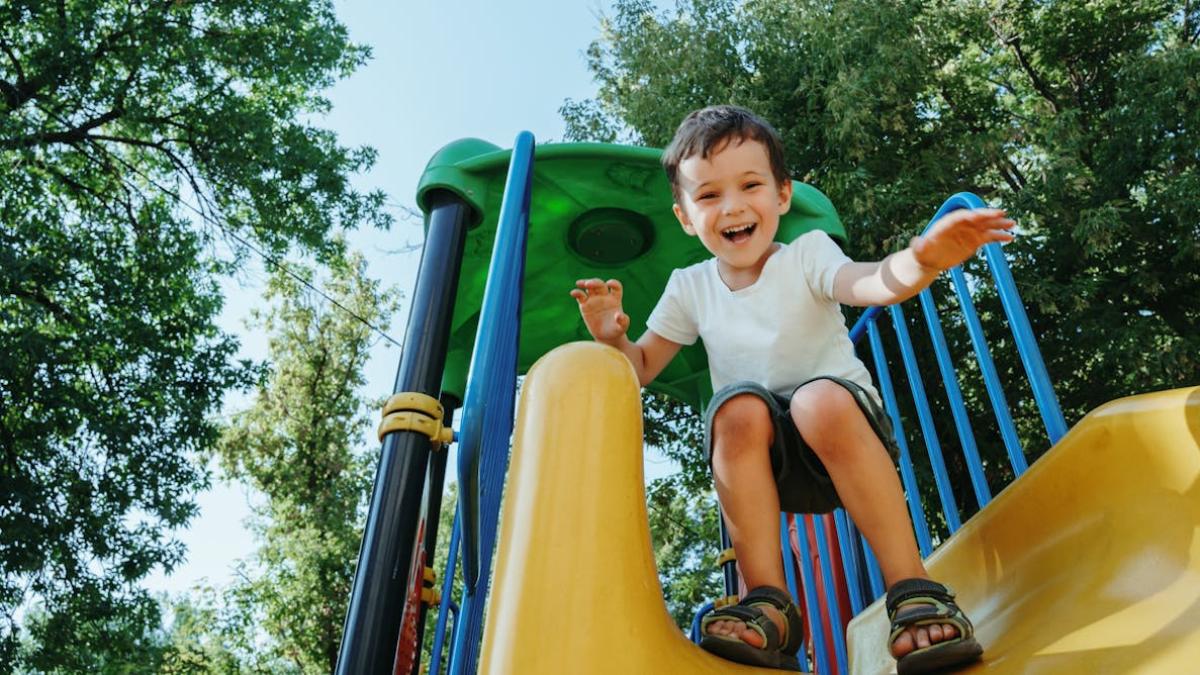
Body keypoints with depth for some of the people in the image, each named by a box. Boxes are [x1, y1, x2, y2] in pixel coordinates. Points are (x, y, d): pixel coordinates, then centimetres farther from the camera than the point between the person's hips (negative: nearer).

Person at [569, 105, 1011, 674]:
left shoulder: (807, 254, -6)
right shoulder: (690, 289, 4)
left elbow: (870, 283, -27)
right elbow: (642, 367, 10)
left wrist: (921, 261, -51)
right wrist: (612, 337, -14)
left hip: (845, 436, -2)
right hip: (762, 463, 2)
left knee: (821, 400, -35)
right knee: (739, 407, -31)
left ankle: (913, 591, -27)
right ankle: (768, 605, -25)